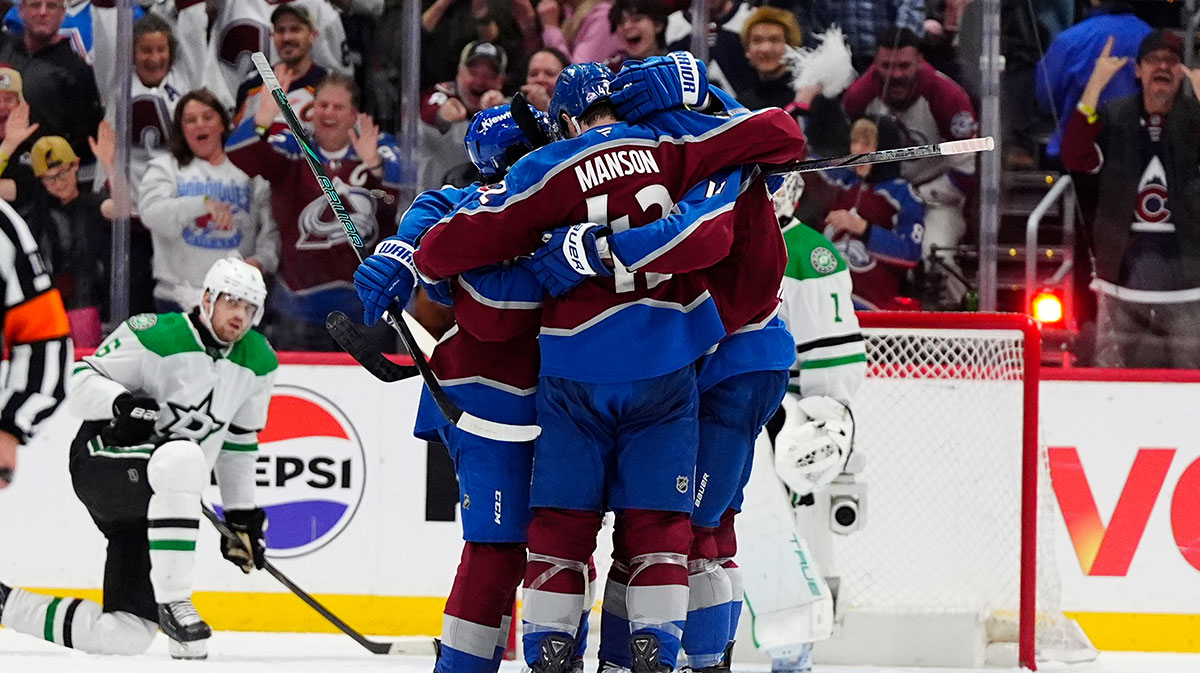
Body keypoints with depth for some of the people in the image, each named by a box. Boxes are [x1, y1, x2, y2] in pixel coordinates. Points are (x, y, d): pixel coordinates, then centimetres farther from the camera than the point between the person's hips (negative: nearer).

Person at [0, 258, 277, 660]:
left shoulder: (258, 362, 7)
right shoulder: (156, 336, -13)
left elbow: (239, 441, 19)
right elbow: (83, 382, -11)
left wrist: (242, 514, 16)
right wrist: (120, 402, -31)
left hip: (159, 499, 7)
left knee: (125, 637, -3)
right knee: (183, 457, -41)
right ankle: (172, 602, -35)